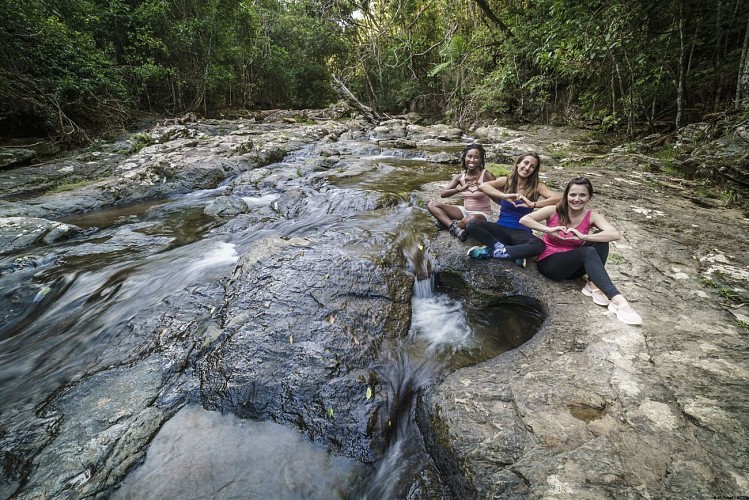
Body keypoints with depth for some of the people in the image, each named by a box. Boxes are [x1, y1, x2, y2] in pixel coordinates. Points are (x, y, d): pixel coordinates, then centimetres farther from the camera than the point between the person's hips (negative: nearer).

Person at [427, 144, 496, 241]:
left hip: (482, 214, -5)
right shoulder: (459, 177, -1)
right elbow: (442, 194, -12)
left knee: (471, 220, -42)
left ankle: (446, 222, -13)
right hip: (465, 211, 5)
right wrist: (460, 189, -29)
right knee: (432, 205, -7)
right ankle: (454, 227, -25)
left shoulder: (486, 175, -13)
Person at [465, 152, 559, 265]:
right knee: (472, 225, -26)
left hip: (522, 232, 0)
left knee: (539, 245, -35)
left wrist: (532, 204, -26)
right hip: (501, 228, 0)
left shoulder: (537, 186, 2)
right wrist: (504, 196, -29)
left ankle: (491, 252, -24)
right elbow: (482, 186, -15)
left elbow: (557, 198, -14)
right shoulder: (506, 181, 3)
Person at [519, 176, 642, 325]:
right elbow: (524, 219, -18)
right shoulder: (554, 211, -9)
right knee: (589, 252, -30)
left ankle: (593, 285, -21)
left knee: (601, 239, -19)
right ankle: (616, 299, -38)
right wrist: (548, 229, -31)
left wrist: (583, 237, -35)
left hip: (574, 266, 4)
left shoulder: (592, 216, -6)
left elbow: (615, 234, -22)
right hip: (549, 263, -4)